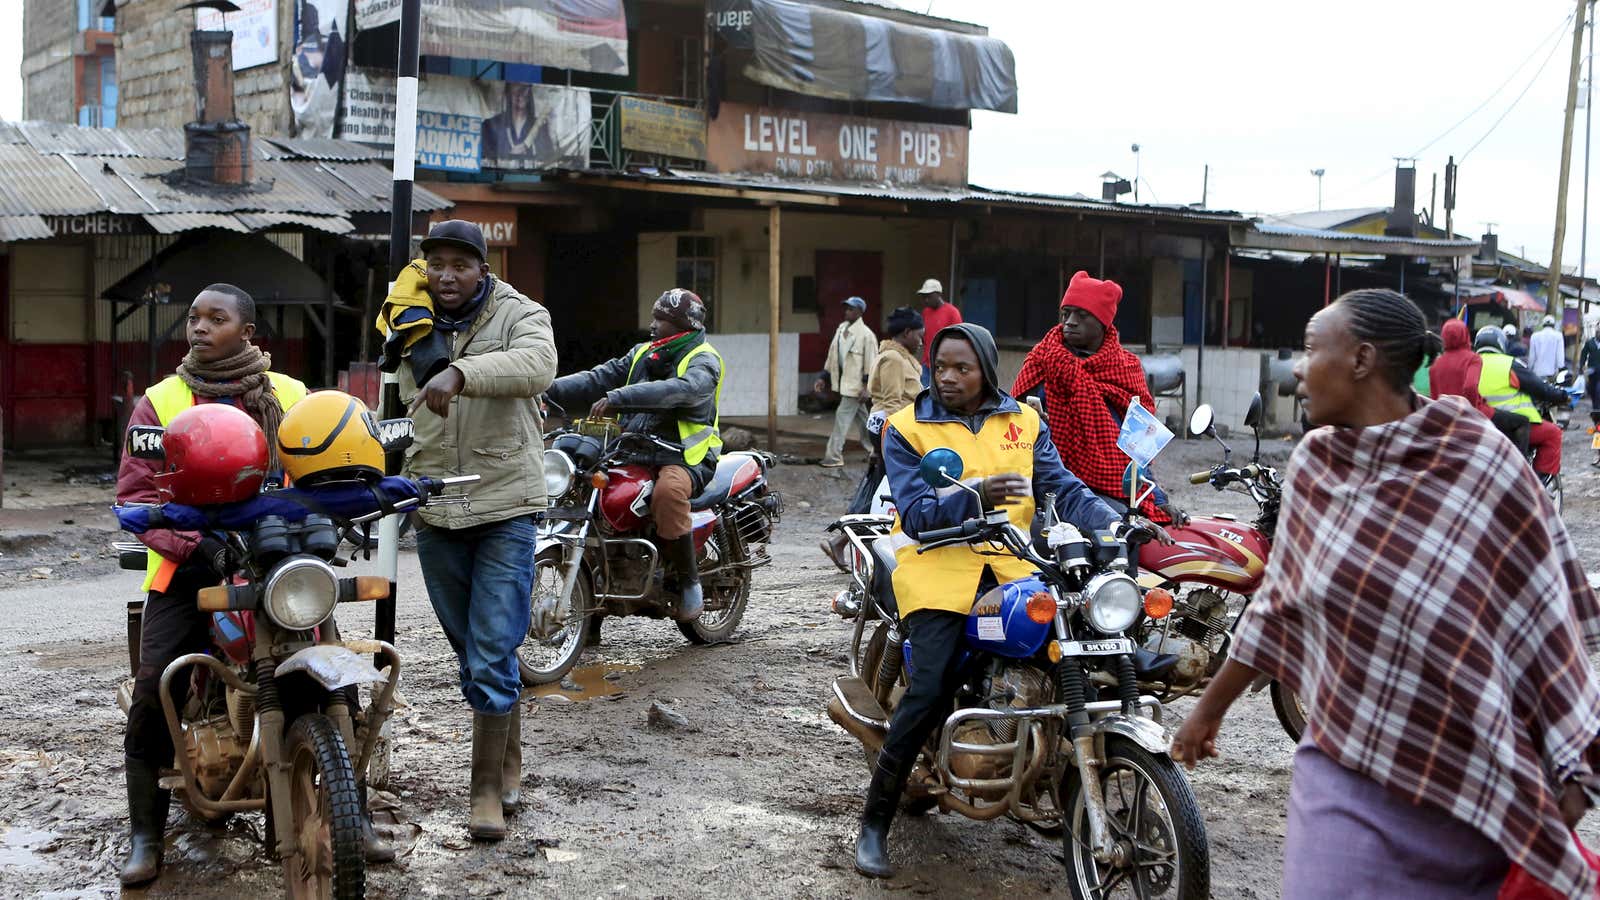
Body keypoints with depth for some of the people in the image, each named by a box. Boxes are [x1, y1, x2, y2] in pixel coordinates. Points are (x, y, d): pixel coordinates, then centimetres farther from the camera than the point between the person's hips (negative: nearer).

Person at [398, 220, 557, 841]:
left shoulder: (519, 315, -6)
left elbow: (537, 364, -30)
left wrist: (459, 372, -43)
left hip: (505, 509, -5)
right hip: (434, 514, 6)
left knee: (492, 657, -9)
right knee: (471, 651, 15)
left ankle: (488, 790, 2)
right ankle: (509, 759, 33)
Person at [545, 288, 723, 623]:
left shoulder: (703, 360, -5)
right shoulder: (643, 354, 18)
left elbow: (678, 390, -27)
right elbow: (600, 378, 8)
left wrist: (617, 399, -37)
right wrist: (549, 390, -8)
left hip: (683, 457, -7)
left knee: (668, 492, -38)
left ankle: (689, 582, -20)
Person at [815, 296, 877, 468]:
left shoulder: (866, 334, -14)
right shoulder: (841, 329, 7)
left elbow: (871, 363, -15)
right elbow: (833, 355, 14)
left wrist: (867, 387, -18)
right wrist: (824, 377, 12)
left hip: (855, 384, -8)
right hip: (843, 381, 8)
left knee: (842, 418, -9)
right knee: (860, 418, 18)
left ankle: (834, 456, -6)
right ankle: (874, 449, 31)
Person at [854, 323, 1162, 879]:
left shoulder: (1023, 422, 14)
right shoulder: (907, 428, 5)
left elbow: (1063, 488, 4)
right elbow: (917, 512, -7)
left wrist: (1113, 522, -14)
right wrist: (975, 496, -25)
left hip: (1011, 562, 3)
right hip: (939, 563, -3)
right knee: (930, 691, -18)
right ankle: (874, 823, -5)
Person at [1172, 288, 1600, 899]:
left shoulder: (1480, 463, -12)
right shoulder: (1314, 465, 1)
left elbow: (1545, 616, -7)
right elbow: (1278, 604, 12)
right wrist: (1210, 708, 20)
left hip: (1471, 778, -3)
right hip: (1349, 775, 3)